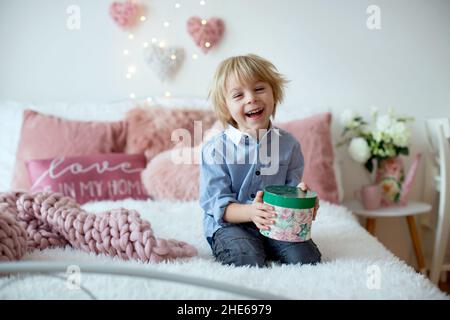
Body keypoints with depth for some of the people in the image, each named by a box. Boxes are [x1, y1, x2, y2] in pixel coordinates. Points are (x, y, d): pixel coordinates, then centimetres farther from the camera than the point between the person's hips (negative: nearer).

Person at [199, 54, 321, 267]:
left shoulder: (288, 144, 3)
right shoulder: (215, 148, -9)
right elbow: (216, 205, -11)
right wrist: (251, 212, -29)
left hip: (276, 223, 4)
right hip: (229, 224, -3)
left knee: (306, 257, -18)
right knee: (249, 260, -30)